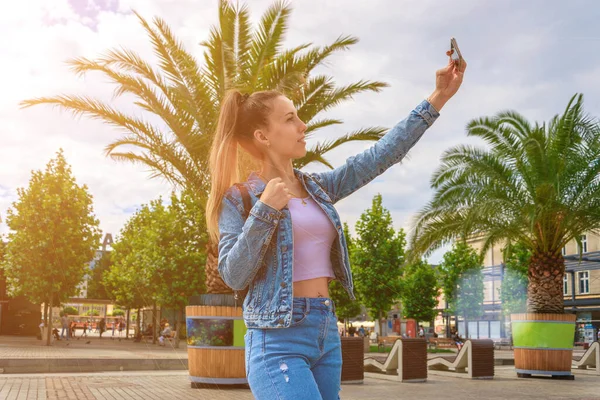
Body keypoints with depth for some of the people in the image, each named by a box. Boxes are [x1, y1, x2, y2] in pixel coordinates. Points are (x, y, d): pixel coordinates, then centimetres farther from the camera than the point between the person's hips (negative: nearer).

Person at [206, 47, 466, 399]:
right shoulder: (240, 198, -4)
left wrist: (438, 98, 5)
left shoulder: (318, 187, 11)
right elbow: (234, 276, -11)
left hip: (327, 333, 6)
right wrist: (264, 211, -20)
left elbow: (381, 156, 7)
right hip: (277, 338, -6)